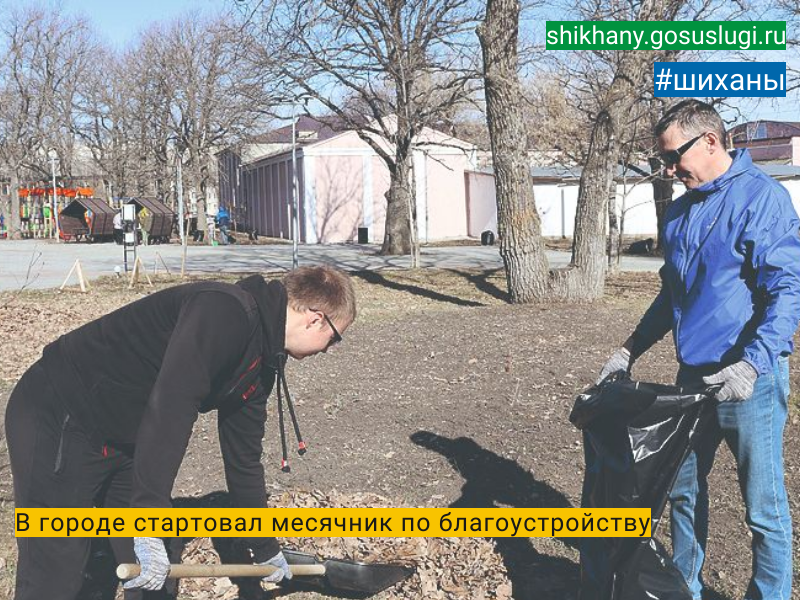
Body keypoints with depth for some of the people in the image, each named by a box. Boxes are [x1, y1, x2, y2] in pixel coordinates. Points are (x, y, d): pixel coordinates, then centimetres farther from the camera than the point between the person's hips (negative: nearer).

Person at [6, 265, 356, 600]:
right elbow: (169, 408, -36)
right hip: (55, 422, -9)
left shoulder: (261, 362, 5)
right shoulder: (226, 312, -25)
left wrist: (265, 549, 21)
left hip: (121, 439, 9)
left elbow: (243, 456, 14)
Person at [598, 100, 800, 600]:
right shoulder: (681, 211, 12)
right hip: (694, 373, 8)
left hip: (750, 378, -8)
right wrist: (630, 351, 16)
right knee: (684, 488, 17)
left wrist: (752, 364, -29)